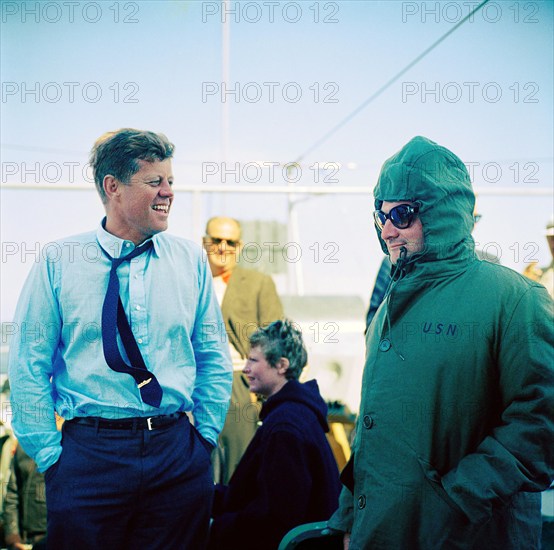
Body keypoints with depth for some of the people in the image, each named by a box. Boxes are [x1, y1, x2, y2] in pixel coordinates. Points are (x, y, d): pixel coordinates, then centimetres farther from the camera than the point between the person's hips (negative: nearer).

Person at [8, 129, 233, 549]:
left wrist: (205, 437, 4)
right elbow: (29, 367, -1)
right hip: (88, 455, -2)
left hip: (178, 455, 2)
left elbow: (214, 359, 11)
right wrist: (50, 456, -4)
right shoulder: (58, 262, -1)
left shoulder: (190, 259, 6)